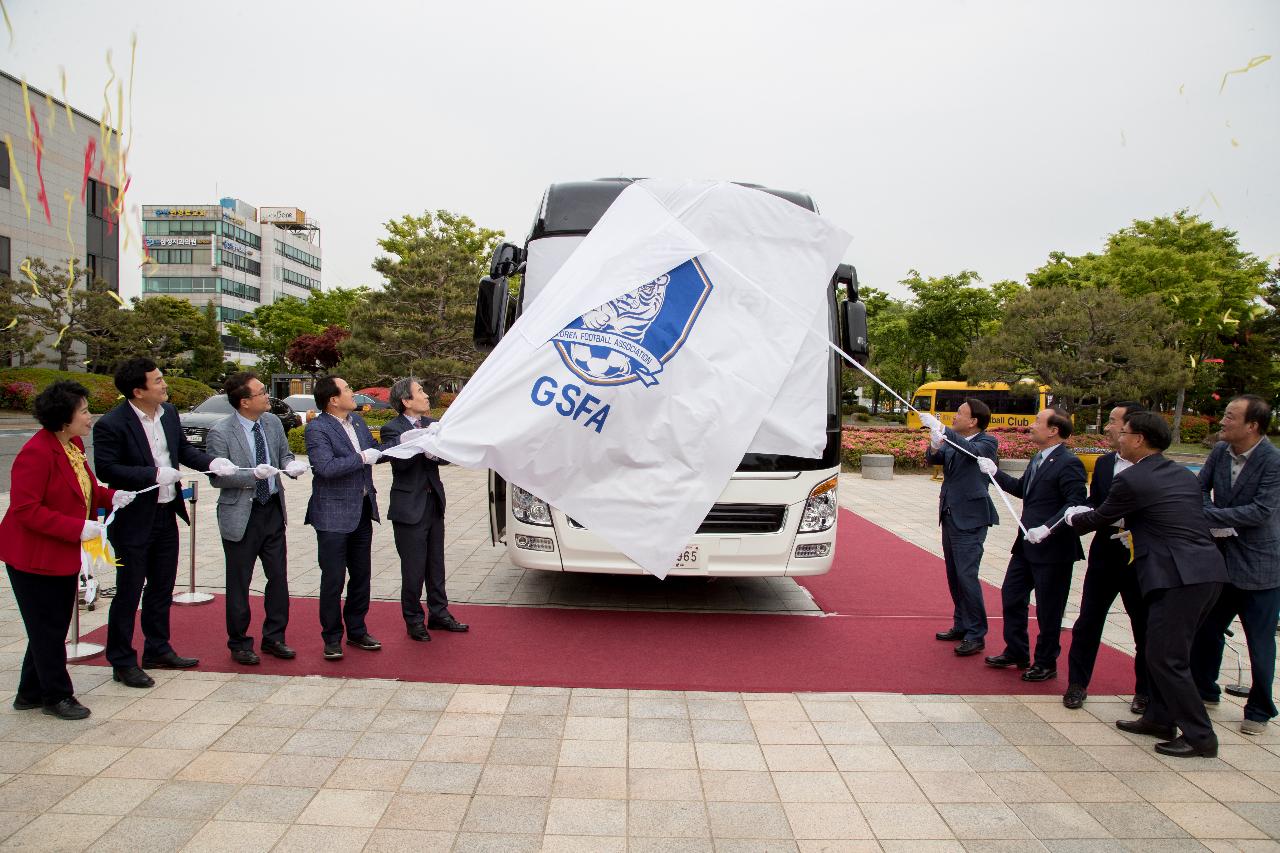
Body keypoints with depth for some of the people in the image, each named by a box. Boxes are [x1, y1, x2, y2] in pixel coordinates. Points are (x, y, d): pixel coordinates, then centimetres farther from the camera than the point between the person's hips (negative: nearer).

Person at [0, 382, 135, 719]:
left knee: (54, 627, 19)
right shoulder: (35, 453, -24)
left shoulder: (74, 444, 5)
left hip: (63, 555, 9)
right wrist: (78, 527, -28)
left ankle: (30, 694, 34)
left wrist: (111, 496, -3)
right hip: (34, 558, -9)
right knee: (47, 630, 5)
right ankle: (57, 695, 21)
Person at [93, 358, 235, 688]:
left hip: (166, 515, 7)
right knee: (128, 592, 4)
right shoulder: (111, 425, -18)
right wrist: (154, 474, -25)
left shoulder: (169, 413, 4)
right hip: (133, 521, -7)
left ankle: (157, 650, 33)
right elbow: (107, 469, -21)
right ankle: (122, 662, 18)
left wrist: (211, 462, -3)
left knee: (162, 588, 18)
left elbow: (184, 449, 14)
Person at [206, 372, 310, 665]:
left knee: (278, 577, 11)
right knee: (238, 583, 7)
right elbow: (217, 478, -15)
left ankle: (274, 637, 27)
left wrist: (292, 464, -9)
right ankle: (239, 643, 24)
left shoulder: (273, 422, 2)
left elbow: (284, 454, 14)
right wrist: (253, 474, -28)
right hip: (241, 515, -5)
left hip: (273, 510, 5)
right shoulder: (220, 433, -15)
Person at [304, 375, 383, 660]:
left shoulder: (357, 420, 9)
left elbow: (373, 450, 15)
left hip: (362, 510, 7)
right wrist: (362, 458, -20)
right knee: (333, 580, 3)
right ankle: (332, 638, 16)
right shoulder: (316, 428, -14)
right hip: (334, 516, -7)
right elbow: (326, 467, -24)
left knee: (361, 575, 15)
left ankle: (357, 631, 28)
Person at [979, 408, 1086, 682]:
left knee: (1048, 609, 6)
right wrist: (995, 473, 11)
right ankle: (1016, 653, 32)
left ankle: (1046, 664, 22)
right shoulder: (1037, 460, 11)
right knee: (1011, 596, 17)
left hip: (1052, 548, -9)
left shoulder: (1068, 464, -18)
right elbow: (1022, 489, 21)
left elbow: (1076, 504, -25)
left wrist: (1047, 528, -32)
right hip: (1027, 545, 9)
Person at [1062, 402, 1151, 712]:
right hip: (1104, 555, 4)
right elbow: (1095, 506, 9)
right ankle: (1077, 684, 20)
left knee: (1144, 628, 10)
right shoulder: (1104, 463, 7)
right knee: (1087, 622, 8)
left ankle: (1145, 690, 26)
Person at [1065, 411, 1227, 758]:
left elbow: (1099, 518, 5)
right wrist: (1134, 528, 31)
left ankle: (1199, 736, 8)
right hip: (1209, 573, 9)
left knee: (1167, 658, 1)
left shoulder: (1131, 480, -8)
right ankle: (1159, 718, 29)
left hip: (1180, 577, -9)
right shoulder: (1184, 475, 17)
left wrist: (1072, 518, 25)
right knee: (1161, 652, 19)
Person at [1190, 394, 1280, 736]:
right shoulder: (1220, 451, -2)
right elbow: (1199, 489, 3)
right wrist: (1220, 523, -15)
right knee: (1206, 630, 17)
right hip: (1222, 560, 6)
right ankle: (1203, 689, 35)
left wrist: (1208, 515, -24)